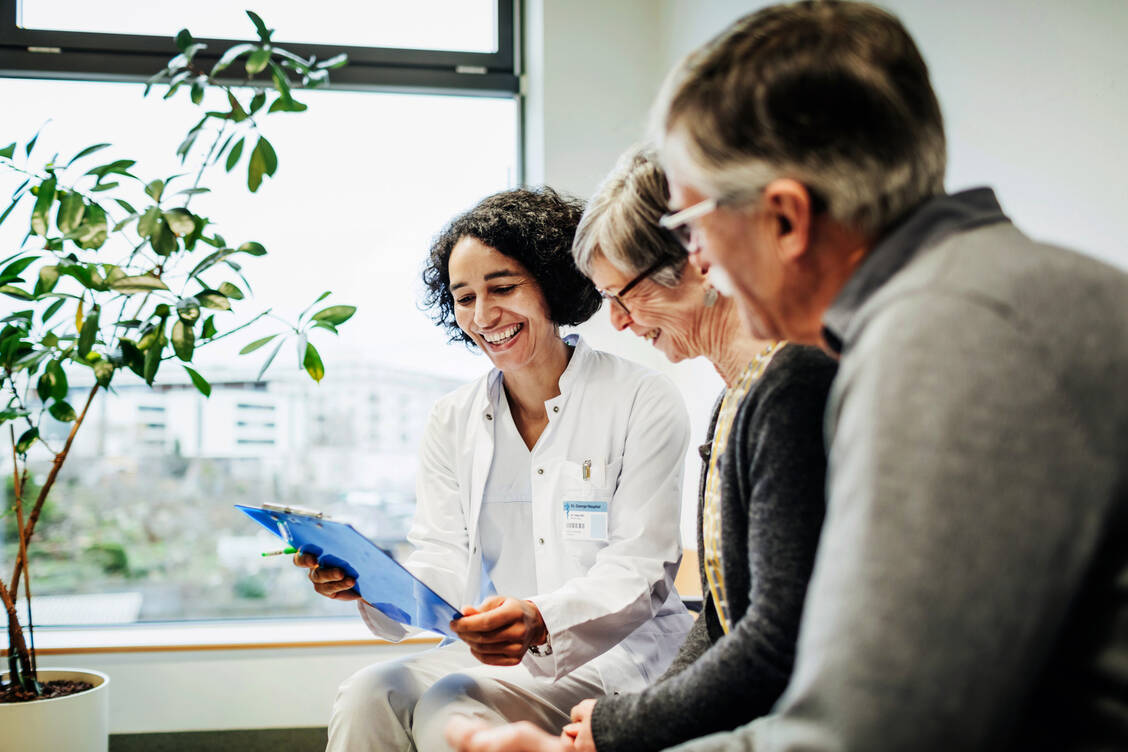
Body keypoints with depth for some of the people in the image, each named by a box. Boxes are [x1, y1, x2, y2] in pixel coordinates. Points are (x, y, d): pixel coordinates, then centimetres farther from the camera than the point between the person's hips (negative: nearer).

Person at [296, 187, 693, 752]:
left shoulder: (644, 403, -4)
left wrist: (541, 620, -30)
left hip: (613, 657, -4)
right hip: (487, 656, 5)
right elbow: (442, 569, 6)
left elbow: (635, 576, -11)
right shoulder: (451, 421, 12)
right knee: (369, 694, -23)